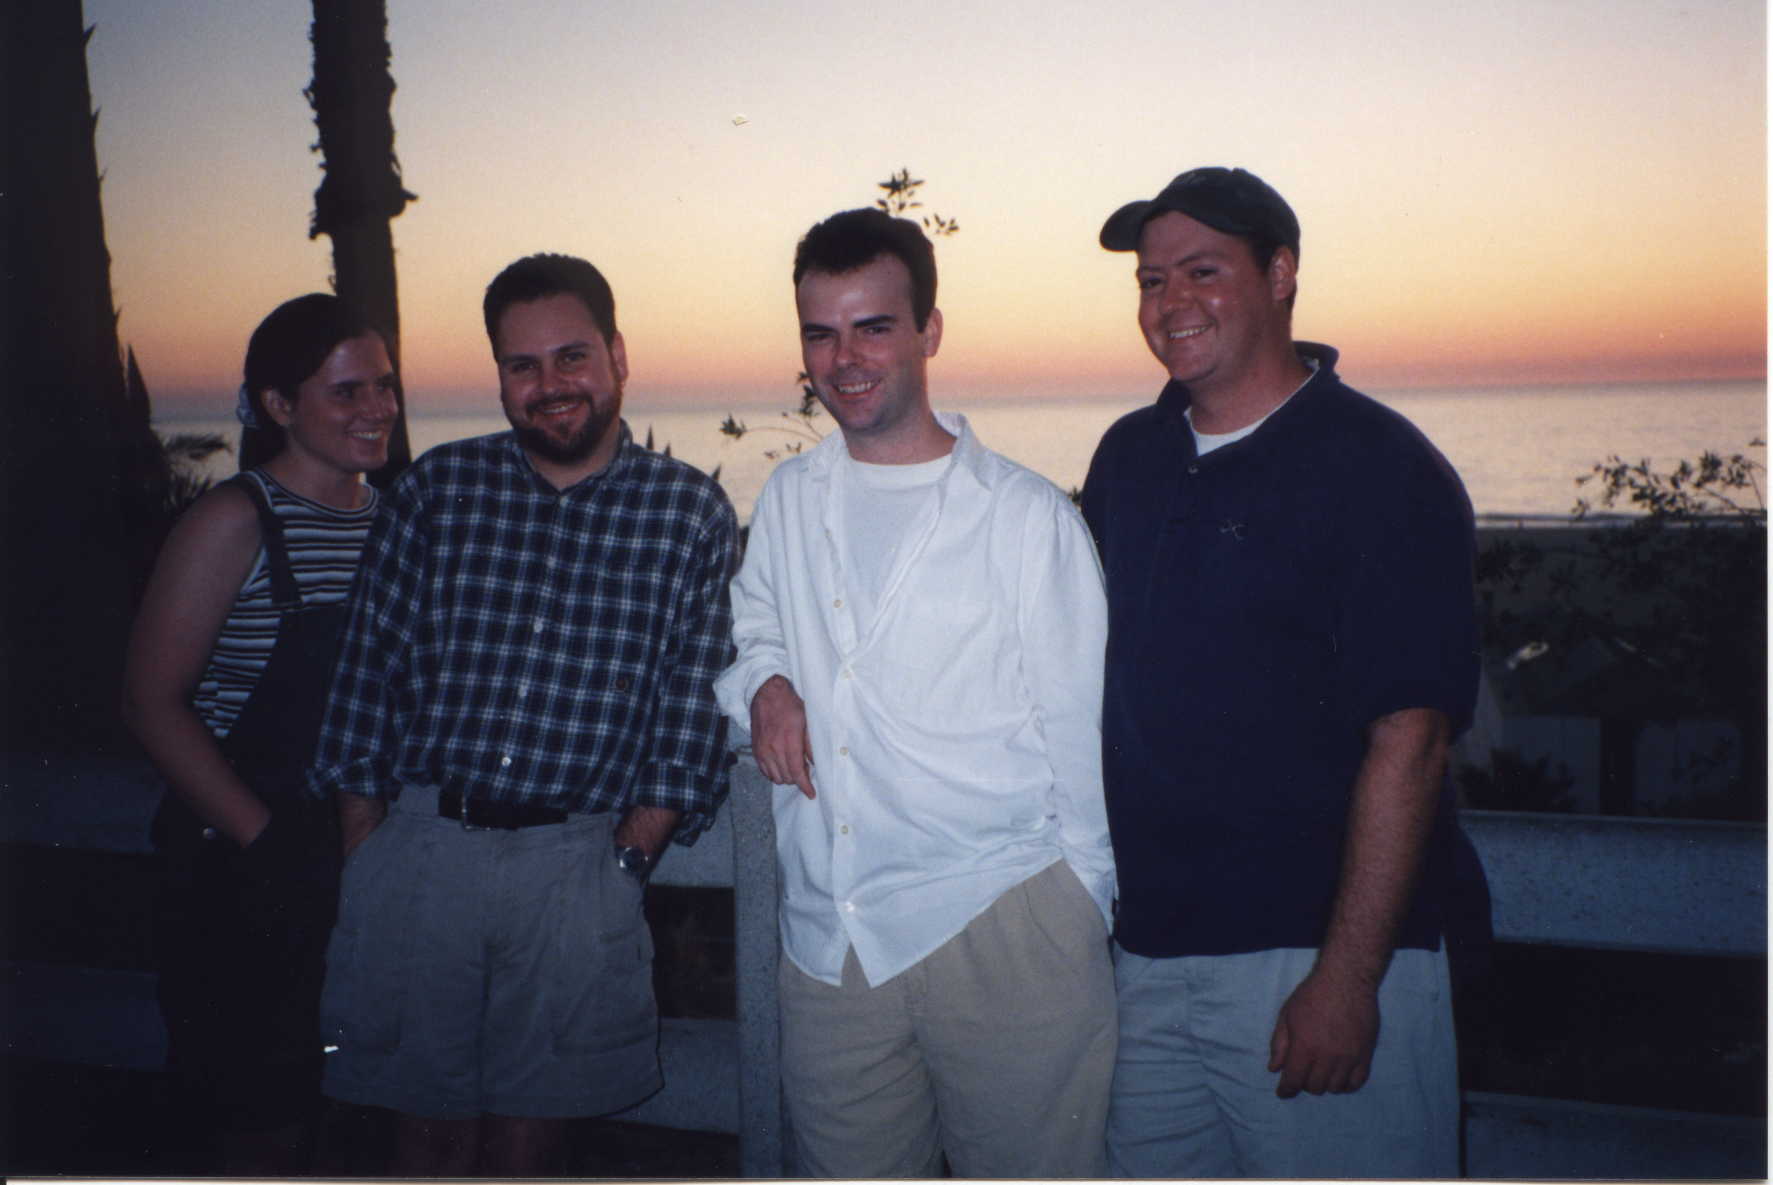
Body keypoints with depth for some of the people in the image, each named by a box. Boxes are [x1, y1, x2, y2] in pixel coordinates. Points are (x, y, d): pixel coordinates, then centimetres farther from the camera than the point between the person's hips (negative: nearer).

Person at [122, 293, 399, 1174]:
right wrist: (264, 838, -18)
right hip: (246, 876, -5)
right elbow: (150, 700, -13)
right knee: (262, 1118, 4)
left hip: (361, 862, 5)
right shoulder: (236, 522, -11)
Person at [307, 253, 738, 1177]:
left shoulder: (690, 512, 0)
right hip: (418, 848, 2)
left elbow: (693, 701, 0)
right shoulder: (436, 489, 5)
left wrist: (633, 850, -6)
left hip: (577, 865, -1)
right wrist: (361, 850, 2)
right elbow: (369, 669, 6)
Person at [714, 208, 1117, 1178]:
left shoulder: (1026, 515, -4)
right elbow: (750, 627, 27)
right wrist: (764, 684, 3)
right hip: (826, 940, 4)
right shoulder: (787, 500, 10)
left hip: (1002, 926, -4)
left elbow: (1081, 740, -1)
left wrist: (1083, 920, -2)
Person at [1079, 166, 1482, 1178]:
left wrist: (1347, 975, -19)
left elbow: (1408, 741, -15)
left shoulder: (1381, 469, -9)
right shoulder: (1129, 458, 10)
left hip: (1317, 958, -6)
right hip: (1145, 948, 6)